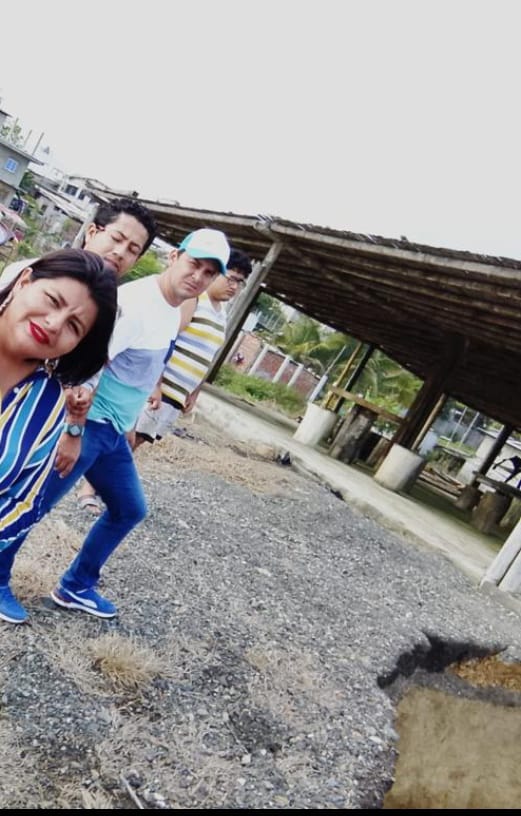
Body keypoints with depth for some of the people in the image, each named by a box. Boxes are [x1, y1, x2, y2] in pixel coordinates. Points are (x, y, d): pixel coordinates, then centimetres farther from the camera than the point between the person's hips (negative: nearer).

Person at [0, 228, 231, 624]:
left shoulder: (173, 312, 8)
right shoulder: (133, 301, -21)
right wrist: (73, 433, -27)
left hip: (114, 431, 10)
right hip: (86, 423, -9)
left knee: (130, 509, 17)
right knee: (35, 504, 3)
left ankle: (76, 587, 30)